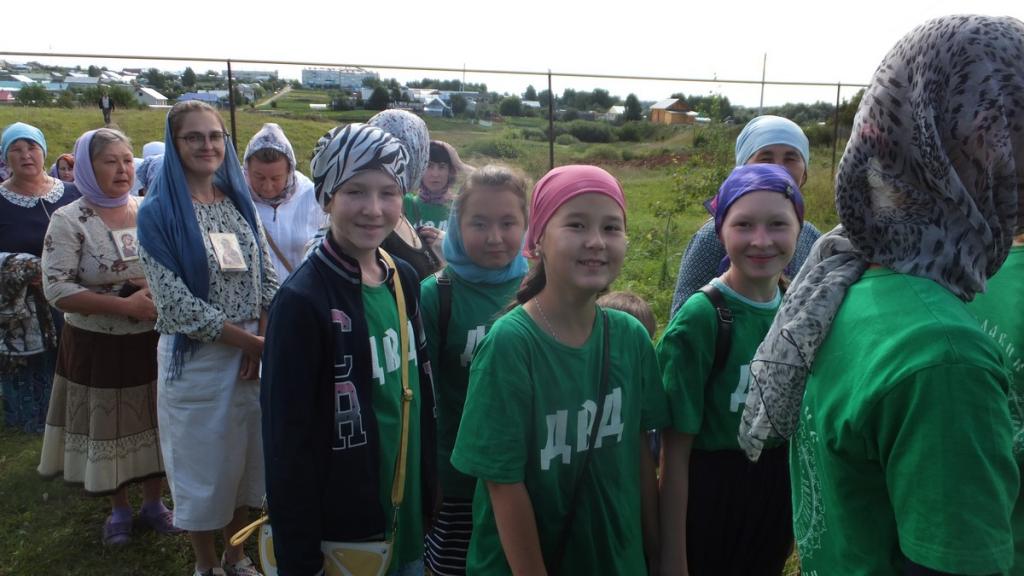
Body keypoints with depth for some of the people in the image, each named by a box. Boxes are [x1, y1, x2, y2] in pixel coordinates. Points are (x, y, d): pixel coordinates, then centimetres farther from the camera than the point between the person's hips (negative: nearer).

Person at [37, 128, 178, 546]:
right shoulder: (68, 221, -10)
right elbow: (57, 290, -15)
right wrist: (126, 306, -21)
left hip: (152, 341, 3)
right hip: (98, 347, -2)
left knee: (153, 424, 13)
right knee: (108, 428, 10)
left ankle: (153, 502, 33)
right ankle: (119, 509, 32)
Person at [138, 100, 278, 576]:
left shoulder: (240, 201, 5)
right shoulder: (158, 213, -10)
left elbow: (267, 275, 6)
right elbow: (175, 303, -16)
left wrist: (263, 339, -8)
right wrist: (248, 340, -15)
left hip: (253, 354, 5)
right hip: (195, 359, -4)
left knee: (246, 459, 16)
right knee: (202, 464, 11)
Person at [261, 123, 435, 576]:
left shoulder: (403, 279, 0)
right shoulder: (302, 300, -19)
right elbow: (286, 442, -17)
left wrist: (429, 488, 11)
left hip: (408, 517, 6)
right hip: (340, 533, -6)